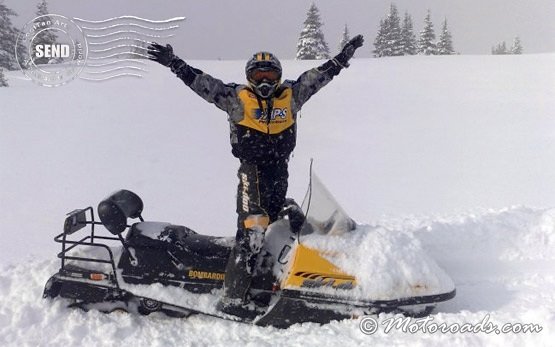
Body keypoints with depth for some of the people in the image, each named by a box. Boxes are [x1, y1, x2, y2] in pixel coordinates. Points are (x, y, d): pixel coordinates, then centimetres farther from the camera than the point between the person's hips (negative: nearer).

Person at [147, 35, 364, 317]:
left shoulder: (291, 95, 11)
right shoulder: (236, 98, 2)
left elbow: (322, 73, 16)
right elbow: (200, 81, 0)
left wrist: (346, 54, 17)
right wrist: (173, 62, -5)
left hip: (280, 174, 5)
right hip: (252, 173, -5)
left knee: (272, 230, 10)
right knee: (252, 232, -14)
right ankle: (232, 297, -14)